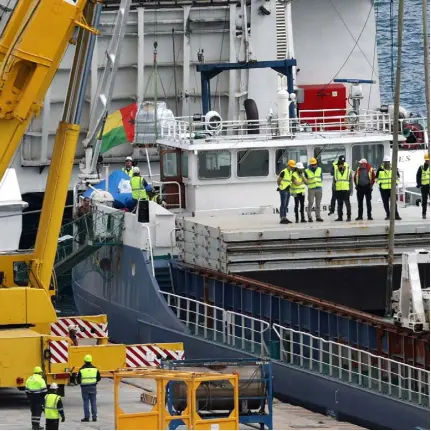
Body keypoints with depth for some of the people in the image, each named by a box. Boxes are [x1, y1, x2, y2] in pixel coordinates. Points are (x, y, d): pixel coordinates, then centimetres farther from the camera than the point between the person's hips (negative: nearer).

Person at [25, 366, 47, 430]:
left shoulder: (29, 379, 8)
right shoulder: (40, 380, -12)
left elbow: (27, 390, 11)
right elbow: (44, 390, -14)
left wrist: (29, 398, 19)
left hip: (31, 397, 6)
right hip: (39, 398, -6)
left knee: (33, 411, 15)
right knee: (38, 411, -3)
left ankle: (33, 425, 17)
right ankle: (37, 425, -6)